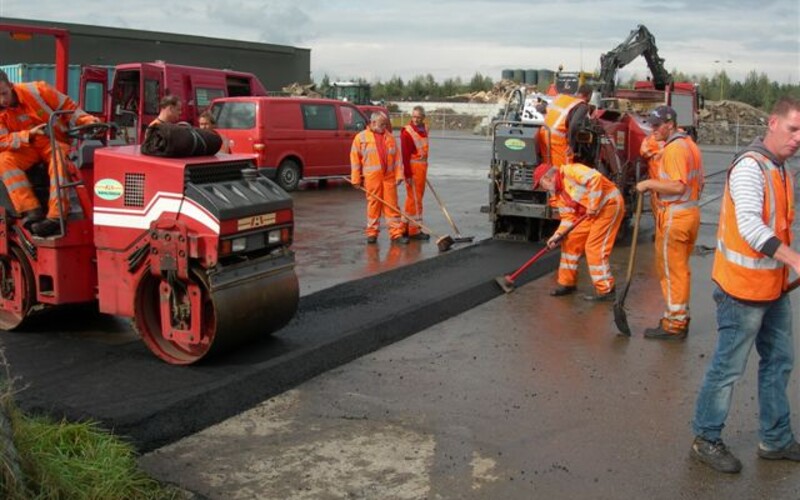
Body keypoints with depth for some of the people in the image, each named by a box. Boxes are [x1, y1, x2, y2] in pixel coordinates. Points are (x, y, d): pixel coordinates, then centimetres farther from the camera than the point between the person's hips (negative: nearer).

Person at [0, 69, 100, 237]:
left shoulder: (36, 90, -9)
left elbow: (68, 107, -3)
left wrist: (87, 120, -20)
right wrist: (29, 134, -30)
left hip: (54, 143, -2)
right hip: (25, 149, 2)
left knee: (59, 158, -36)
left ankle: (55, 216, -47)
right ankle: (31, 211, -37)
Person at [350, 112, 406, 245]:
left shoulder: (390, 138, 12)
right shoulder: (361, 137, 4)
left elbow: (397, 158, 10)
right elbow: (355, 159, 2)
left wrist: (399, 175, 1)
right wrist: (356, 179, -2)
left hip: (389, 177, 2)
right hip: (371, 177, -2)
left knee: (392, 205, 1)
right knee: (373, 205, 3)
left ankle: (396, 234, 1)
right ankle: (372, 233, 13)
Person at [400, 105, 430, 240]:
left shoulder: (424, 129, 11)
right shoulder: (407, 132, -15)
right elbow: (405, 154, -18)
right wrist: (408, 174, -21)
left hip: (422, 167, 9)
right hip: (412, 167, -9)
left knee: (415, 197, 14)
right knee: (415, 198, -6)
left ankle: (406, 227, 23)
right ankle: (414, 230, 0)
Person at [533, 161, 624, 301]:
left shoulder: (570, 171, -17)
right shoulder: (558, 193, 11)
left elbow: (595, 178, -29)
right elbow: (568, 217, 9)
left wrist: (593, 205, -25)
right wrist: (558, 235, -6)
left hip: (609, 203, -10)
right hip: (590, 213, 10)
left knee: (594, 247, -12)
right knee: (570, 242, 9)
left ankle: (605, 291, -3)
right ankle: (567, 283, 20)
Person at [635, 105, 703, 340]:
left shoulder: (674, 149, -18)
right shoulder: (689, 144, 14)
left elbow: (678, 186, -27)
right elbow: (698, 182, 21)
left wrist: (649, 184, -18)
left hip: (674, 217, -10)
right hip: (691, 212, 10)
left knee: (671, 271, -2)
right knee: (681, 269, 18)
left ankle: (674, 325, 4)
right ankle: (680, 317, 28)